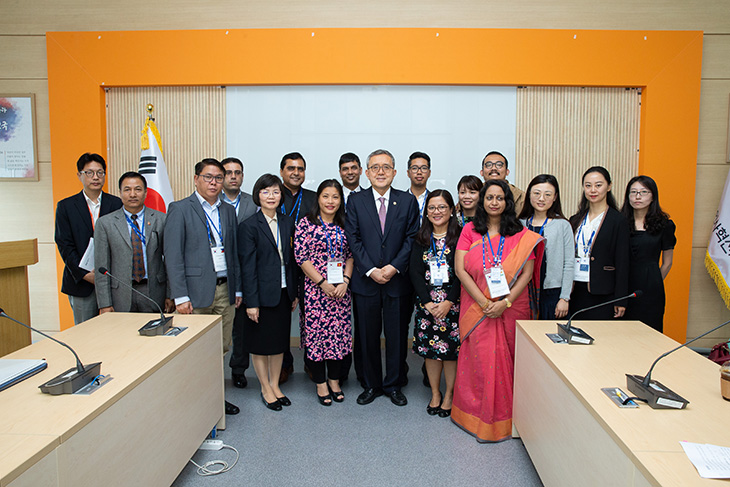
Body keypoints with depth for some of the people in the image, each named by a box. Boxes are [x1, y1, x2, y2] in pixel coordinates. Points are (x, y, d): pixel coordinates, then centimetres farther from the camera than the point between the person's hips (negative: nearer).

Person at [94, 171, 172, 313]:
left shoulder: (161, 219, 4)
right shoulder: (105, 223, 3)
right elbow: (101, 266, 1)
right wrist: (105, 304, -3)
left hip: (154, 293, 0)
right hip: (120, 295, 0)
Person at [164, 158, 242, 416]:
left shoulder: (228, 211, 13)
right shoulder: (180, 209, -3)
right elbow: (173, 255, -8)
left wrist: (237, 288, 11)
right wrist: (180, 296, -14)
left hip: (224, 290, 5)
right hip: (196, 291, -5)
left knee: (221, 348, 11)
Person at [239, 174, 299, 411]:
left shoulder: (288, 222, 6)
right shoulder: (249, 225, -9)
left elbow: (291, 260, 9)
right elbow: (248, 266, -11)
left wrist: (294, 292, 8)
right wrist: (251, 302, -14)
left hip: (283, 293, 5)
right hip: (262, 293, -5)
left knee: (280, 340, 14)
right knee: (261, 343, 8)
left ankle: (275, 385, 30)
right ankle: (265, 388, 25)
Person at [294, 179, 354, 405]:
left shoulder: (344, 225, 8)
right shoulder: (306, 223, -3)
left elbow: (351, 255, 8)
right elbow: (301, 257, -8)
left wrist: (345, 281, -7)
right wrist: (323, 283, -12)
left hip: (341, 289, 3)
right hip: (315, 287, -3)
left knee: (339, 332, 7)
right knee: (316, 331, 2)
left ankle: (334, 380, 24)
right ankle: (321, 383, 18)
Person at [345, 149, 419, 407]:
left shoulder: (408, 201, 4)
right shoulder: (355, 201, 3)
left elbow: (412, 238, -1)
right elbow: (353, 239, -3)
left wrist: (394, 266, -12)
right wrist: (370, 270, -12)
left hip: (398, 280, 0)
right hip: (366, 280, 0)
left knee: (397, 336, 9)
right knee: (367, 336, 10)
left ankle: (393, 385, 27)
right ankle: (371, 385, 27)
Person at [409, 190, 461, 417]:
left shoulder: (460, 237, -3)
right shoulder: (421, 239, 7)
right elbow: (415, 272, 1)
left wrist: (449, 302, -15)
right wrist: (427, 302, -9)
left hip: (452, 302, -2)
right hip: (427, 302, 3)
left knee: (451, 348, 2)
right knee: (430, 348, 7)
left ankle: (449, 394, 20)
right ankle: (435, 393, 24)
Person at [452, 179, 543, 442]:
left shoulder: (521, 235, 4)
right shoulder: (470, 230, 4)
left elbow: (527, 273, -2)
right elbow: (460, 269, -4)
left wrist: (505, 302, -15)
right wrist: (485, 303, -12)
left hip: (511, 308, 0)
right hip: (477, 309, 0)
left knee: (506, 360, 5)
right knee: (480, 359, 2)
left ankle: (506, 418, 22)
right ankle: (479, 416, 18)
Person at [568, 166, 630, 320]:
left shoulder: (618, 221, -3)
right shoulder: (576, 220, 11)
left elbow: (622, 264, -6)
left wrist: (620, 301, -9)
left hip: (602, 294, -4)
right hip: (575, 291, 4)